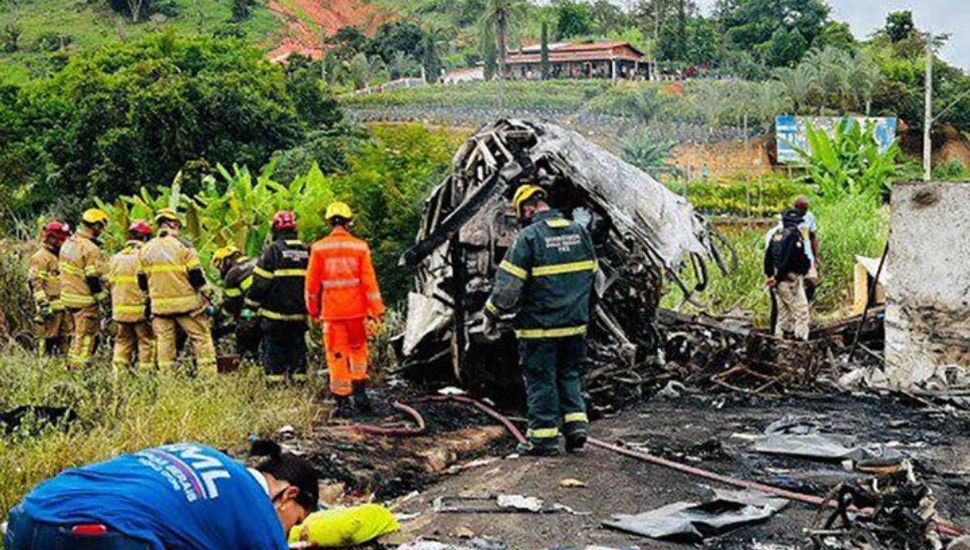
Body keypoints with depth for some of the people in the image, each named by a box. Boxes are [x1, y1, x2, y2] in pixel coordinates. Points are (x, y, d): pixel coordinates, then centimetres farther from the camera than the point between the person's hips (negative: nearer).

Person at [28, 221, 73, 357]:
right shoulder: (40, 257, -9)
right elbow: (36, 283, -16)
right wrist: (43, 303, -23)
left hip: (64, 305, 9)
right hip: (50, 307, -9)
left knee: (65, 339, 11)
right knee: (47, 339, -5)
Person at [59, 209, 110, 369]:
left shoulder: (68, 243, 8)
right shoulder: (91, 249, -20)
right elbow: (93, 278, -21)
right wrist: (103, 297, -11)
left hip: (68, 296, 9)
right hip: (85, 299, -9)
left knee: (78, 332, 22)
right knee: (86, 334, 1)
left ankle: (72, 361, 27)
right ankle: (79, 366, 4)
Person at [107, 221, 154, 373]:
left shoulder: (115, 258, 9)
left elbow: (109, 283, 13)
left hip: (120, 310, 6)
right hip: (141, 309, -6)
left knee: (123, 343, 14)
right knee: (146, 343, 2)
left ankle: (118, 371, 13)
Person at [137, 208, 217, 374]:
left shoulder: (145, 249, 7)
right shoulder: (183, 246, -8)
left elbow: (142, 282, 12)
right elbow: (196, 276, -8)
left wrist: (149, 298, 25)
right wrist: (207, 297, 1)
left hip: (159, 305, 4)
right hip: (186, 303, -4)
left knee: (164, 341, 9)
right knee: (201, 337, 2)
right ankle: (208, 372, -2)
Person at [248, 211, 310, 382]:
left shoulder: (272, 250, -11)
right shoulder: (307, 251, 5)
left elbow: (260, 281, -11)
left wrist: (252, 304, 0)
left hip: (275, 312, -4)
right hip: (299, 313, 5)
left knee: (274, 347, 4)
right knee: (297, 346, 13)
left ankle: (276, 378, 2)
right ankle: (299, 376, 15)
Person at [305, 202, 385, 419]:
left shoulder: (319, 248, -2)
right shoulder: (360, 247, -2)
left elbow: (312, 282, 2)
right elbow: (369, 281, -4)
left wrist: (313, 310, 14)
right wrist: (376, 311, 0)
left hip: (331, 311, -1)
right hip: (356, 309, 1)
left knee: (337, 356, 5)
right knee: (358, 349, 20)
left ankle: (343, 403, 5)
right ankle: (360, 392, 14)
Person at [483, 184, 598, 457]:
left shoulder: (528, 237, -14)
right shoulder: (579, 232, 5)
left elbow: (508, 284, -15)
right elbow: (593, 276, 14)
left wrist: (492, 314, -1)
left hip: (539, 325, -5)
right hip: (576, 323, 6)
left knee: (540, 380, 5)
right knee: (569, 375, 20)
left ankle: (544, 437, 10)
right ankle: (576, 422, 13)